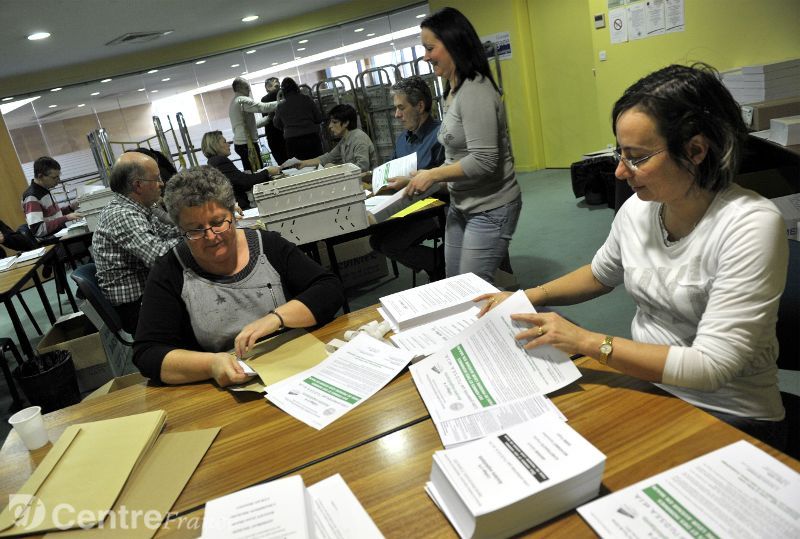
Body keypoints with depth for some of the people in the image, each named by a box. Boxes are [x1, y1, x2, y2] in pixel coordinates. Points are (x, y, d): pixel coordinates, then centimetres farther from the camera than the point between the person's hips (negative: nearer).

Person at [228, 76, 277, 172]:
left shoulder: (232, 104, 22)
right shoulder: (242, 100, -8)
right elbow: (264, 107, -20)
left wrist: (268, 118, 19)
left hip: (239, 143, 10)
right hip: (247, 143, -10)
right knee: (258, 173, -12)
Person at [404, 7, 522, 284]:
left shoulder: (474, 90, -19)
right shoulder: (453, 91, 9)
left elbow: (483, 161, -25)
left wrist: (432, 175, -16)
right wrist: (422, 176, 6)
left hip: (490, 210, -9)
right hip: (461, 206, 9)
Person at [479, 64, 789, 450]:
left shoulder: (750, 226, -22)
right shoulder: (637, 208, -4)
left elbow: (711, 366, -24)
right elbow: (600, 274, 16)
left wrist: (584, 340, -26)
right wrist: (528, 298, 2)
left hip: (730, 419, -5)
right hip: (643, 380, 6)